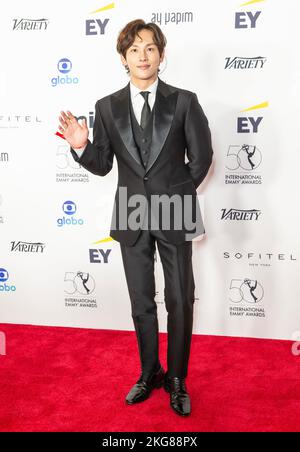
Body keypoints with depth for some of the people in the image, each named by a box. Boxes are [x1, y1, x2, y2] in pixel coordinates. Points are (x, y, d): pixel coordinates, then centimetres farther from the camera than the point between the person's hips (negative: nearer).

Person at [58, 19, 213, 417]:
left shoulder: (184, 101, -4)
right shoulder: (107, 107, 2)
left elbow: (201, 157, 2)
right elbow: (102, 165, 3)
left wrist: (176, 193, 6)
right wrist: (81, 146, -16)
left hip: (174, 215, -1)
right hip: (132, 216, 2)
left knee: (180, 302, 6)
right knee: (141, 303, 13)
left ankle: (176, 379, 26)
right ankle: (149, 373, 33)